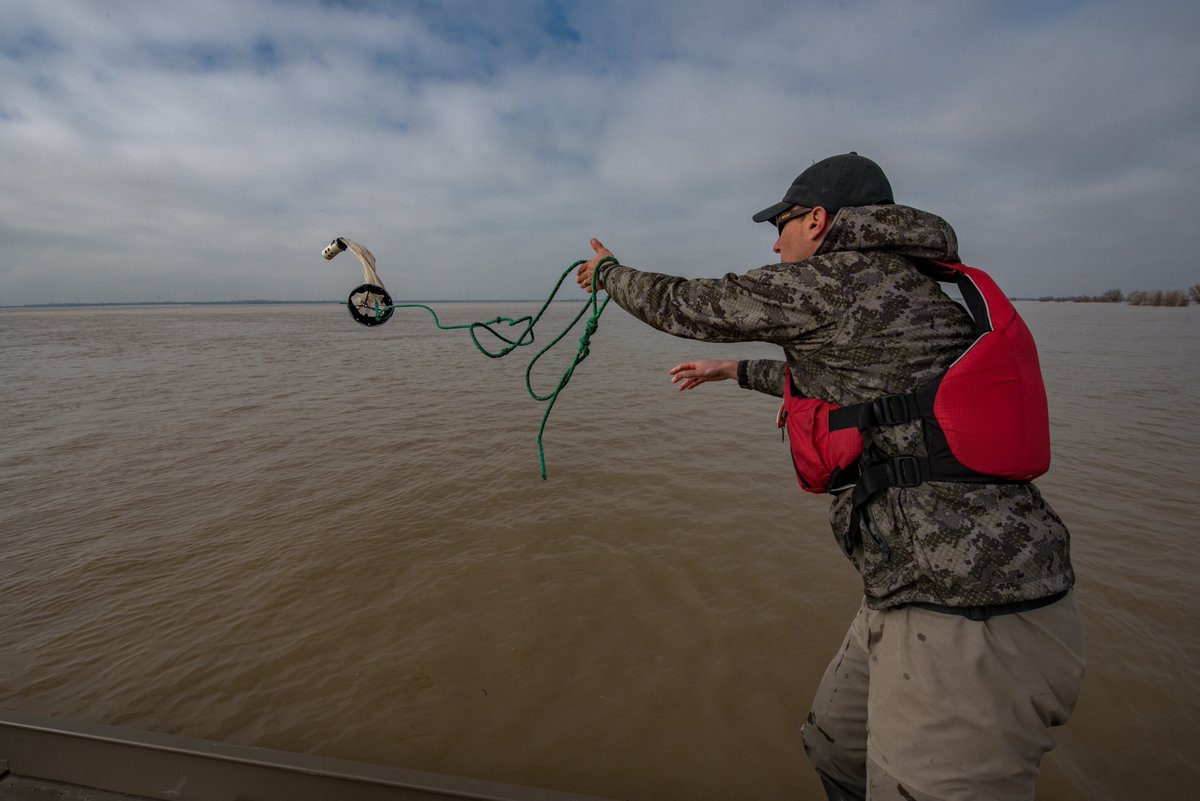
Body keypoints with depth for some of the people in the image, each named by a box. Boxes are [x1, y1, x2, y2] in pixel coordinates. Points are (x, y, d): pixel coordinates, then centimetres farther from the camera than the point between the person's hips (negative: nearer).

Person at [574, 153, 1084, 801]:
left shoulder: (829, 282, -13)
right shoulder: (897, 287, 14)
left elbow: (682, 305, -2)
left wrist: (607, 272, 18)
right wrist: (736, 371, 41)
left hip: (964, 629, -10)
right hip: (929, 595, 10)